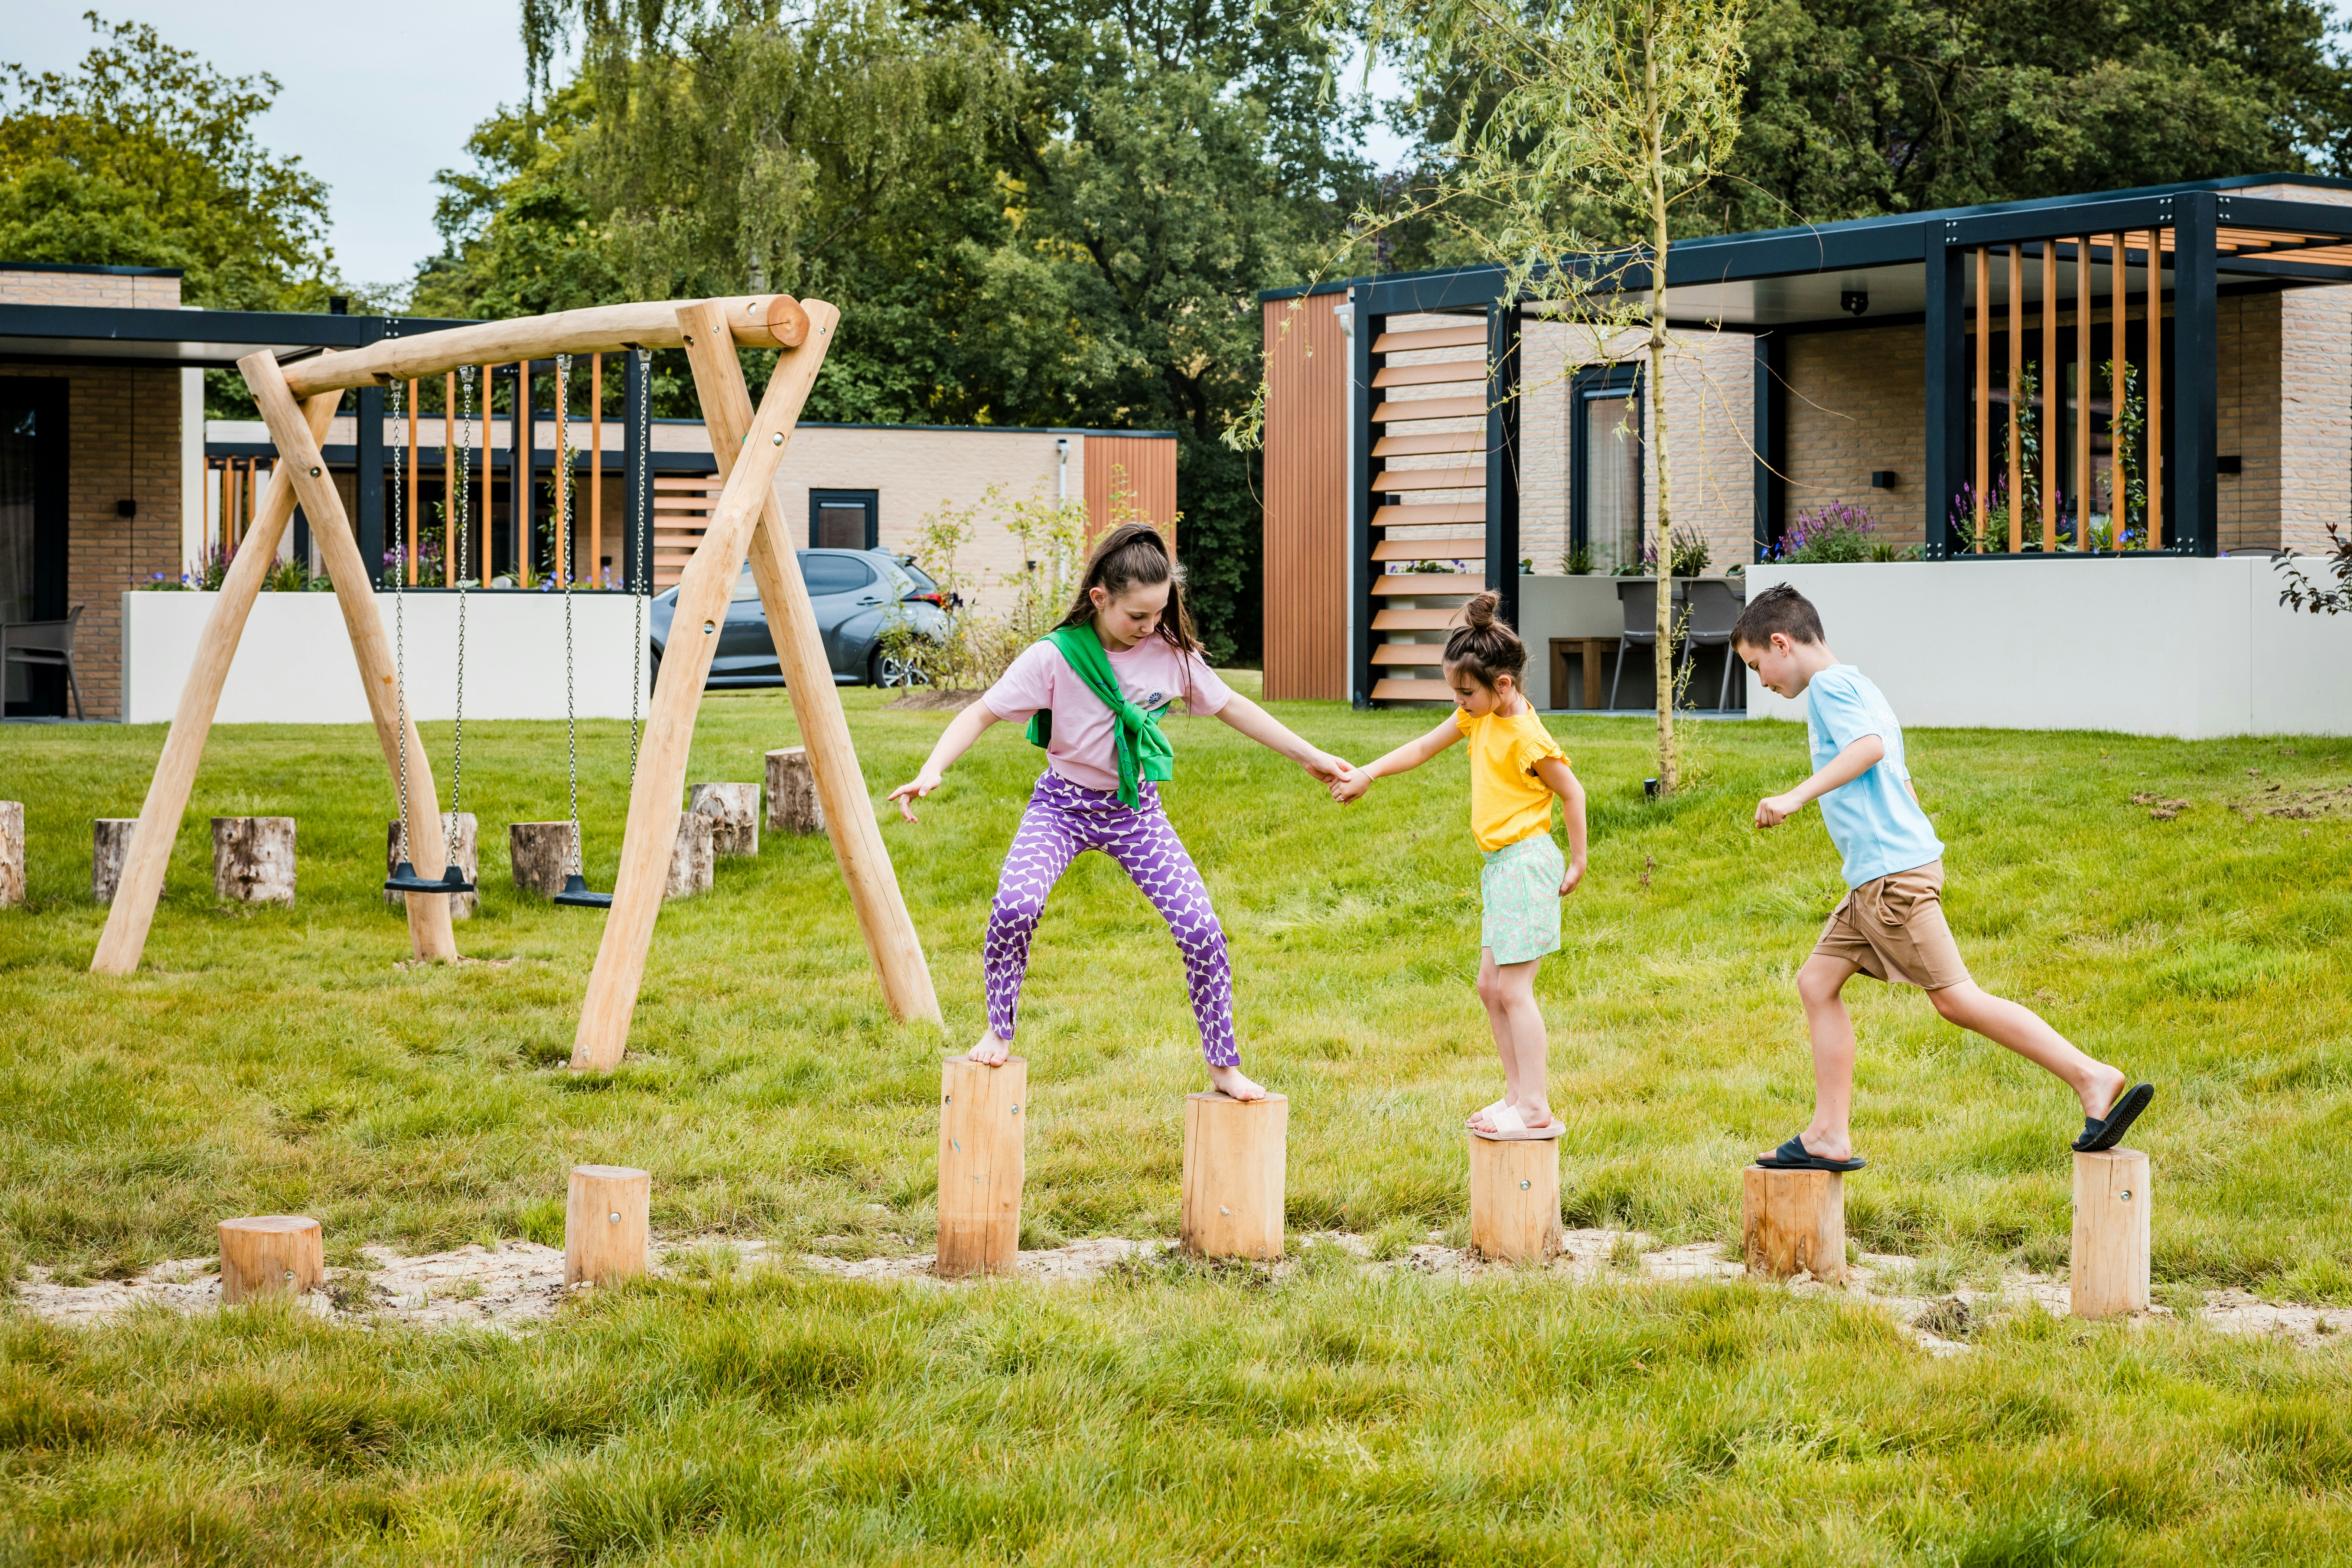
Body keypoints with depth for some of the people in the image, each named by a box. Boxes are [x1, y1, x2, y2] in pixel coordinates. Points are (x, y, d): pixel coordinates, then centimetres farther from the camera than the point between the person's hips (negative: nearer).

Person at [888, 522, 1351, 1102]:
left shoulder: (1170, 651, -7)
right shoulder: (1056, 657, -18)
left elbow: (1230, 706, 6)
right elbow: (982, 713, -16)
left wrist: (1310, 757, 10)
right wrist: (932, 770, -32)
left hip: (1137, 809, 3)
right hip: (1066, 804, -3)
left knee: (1202, 931, -10)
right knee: (1014, 907, -29)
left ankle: (1224, 1066, 9)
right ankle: (999, 1032, -4)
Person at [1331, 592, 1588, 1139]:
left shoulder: (1526, 737, -19)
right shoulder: (1480, 716, 7)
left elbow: (1572, 792, -12)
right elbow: (1424, 747, 17)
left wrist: (1577, 862, -5)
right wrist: (1367, 775, 12)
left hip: (1525, 862, -10)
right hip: (1501, 865, 10)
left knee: (1513, 990, -10)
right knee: (1491, 986, 11)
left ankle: (1535, 1109, -8)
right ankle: (1518, 1094, 17)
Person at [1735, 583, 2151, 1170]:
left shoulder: (1831, 683, -6)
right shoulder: (1857, 688, 24)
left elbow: (1869, 746, -24)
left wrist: (1796, 796, -28)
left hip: (1892, 870, -10)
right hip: (1875, 877, 10)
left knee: (1957, 998, -11)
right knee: (1817, 981, 9)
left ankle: (2093, 1081, -12)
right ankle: (1829, 1136, 7)